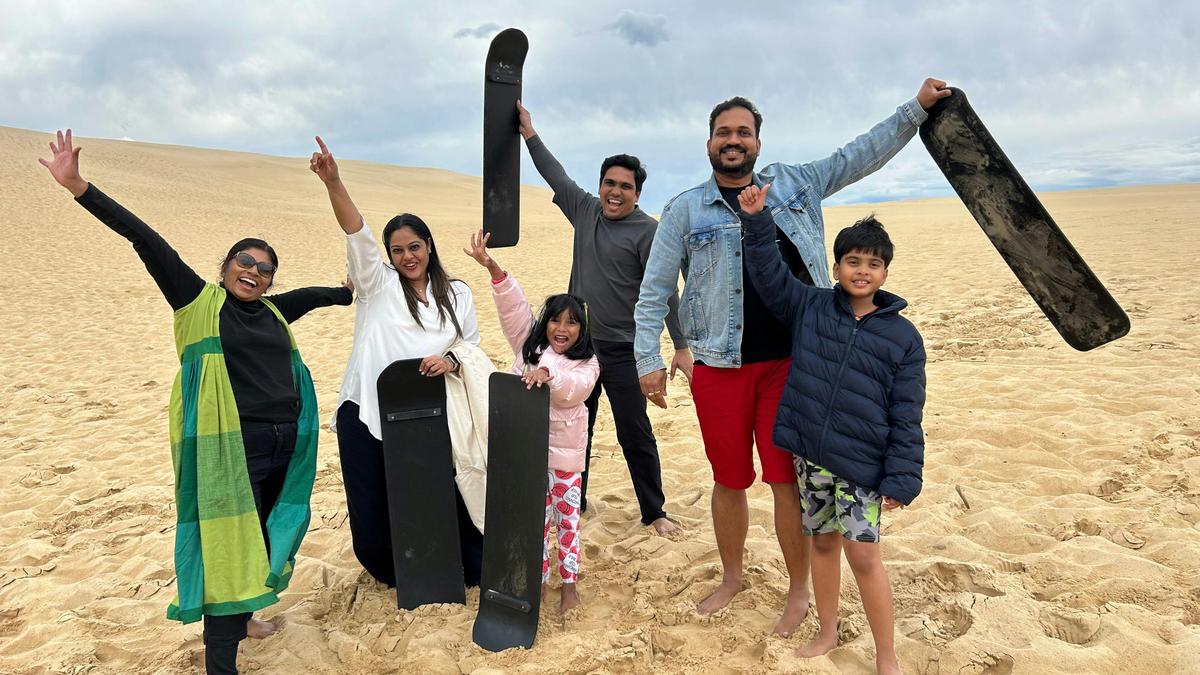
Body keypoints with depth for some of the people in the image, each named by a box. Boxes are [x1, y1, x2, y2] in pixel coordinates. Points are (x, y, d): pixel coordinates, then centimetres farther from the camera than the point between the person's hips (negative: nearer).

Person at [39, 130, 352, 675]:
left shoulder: (274, 312, 12)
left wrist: (353, 292, 46)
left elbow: (310, 295, 31)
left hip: (285, 445, 7)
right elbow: (146, 240, -9)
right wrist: (78, 186, -12)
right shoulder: (198, 303, -2)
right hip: (232, 447, -6)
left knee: (265, 540, 19)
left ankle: (240, 615, 42)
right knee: (228, 548, -4)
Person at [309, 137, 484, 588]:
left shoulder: (457, 294, 8)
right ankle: (392, 574, 34)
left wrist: (451, 361, -14)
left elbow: (473, 347, 10)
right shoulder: (378, 283, 2)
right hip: (367, 414, 0)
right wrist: (332, 182, -28)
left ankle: (474, 570, 28)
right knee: (371, 511, 5)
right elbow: (357, 234, -13)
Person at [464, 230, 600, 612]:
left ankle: (570, 584, 22)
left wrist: (548, 374, -39)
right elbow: (513, 305, -5)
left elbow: (576, 389, -22)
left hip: (565, 452, -1)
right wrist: (491, 267, -14)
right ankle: (539, 580, 26)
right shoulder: (528, 346, 4)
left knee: (567, 518, 8)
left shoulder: (587, 364, -2)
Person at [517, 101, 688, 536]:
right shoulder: (585, 211, 7)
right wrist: (530, 134, 21)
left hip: (623, 352, -6)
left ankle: (654, 513, 13)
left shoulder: (647, 231, -10)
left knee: (635, 435, 0)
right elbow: (555, 175, 20)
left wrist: (682, 346, -15)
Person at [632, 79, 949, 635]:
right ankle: (731, 578, 35)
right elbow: (653, 292, 2)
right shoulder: (684, 210, 4)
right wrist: (648, 360, -3)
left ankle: (799, 590, 24)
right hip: (720, 367, 0)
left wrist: (917, 108, 10)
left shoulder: (797, 183, 9)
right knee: (728, 481, 12)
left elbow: (861, 154, 16)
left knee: (788, 480, 4)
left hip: (790, 363, 1)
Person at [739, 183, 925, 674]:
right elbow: (769, 274, 1)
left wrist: (902, 478, -8)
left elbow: (906, 416, -5)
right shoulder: (810, 307, 3)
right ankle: (828, 632, 35)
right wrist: (757, 221, -11)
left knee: (863, 555, -3)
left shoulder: (903, 336, -4)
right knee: (822, 542, 16)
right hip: (809, 455, 3)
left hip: (861, 464, -3)